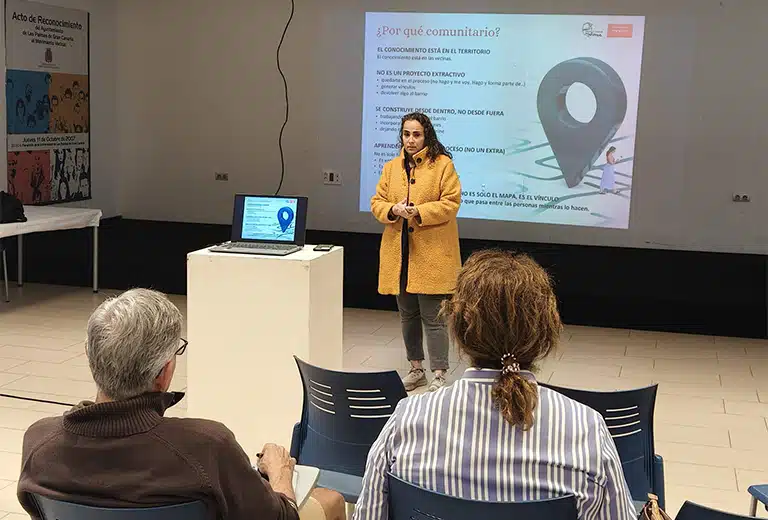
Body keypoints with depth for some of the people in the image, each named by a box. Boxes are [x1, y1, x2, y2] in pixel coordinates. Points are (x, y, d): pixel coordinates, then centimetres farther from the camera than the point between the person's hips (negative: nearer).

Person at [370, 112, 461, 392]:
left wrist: (419, 212, -22)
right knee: (407, 315, 15)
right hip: (398, 254, 6)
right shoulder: (391, 167, 11)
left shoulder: (443, 164, -5)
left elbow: (451, 203, -10)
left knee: (433, 317, -3)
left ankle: (439, 376, 7)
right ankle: (416, 369, 29)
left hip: (431, 254, -6)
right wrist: (393, 210, -12)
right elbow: (377, 203, 10)